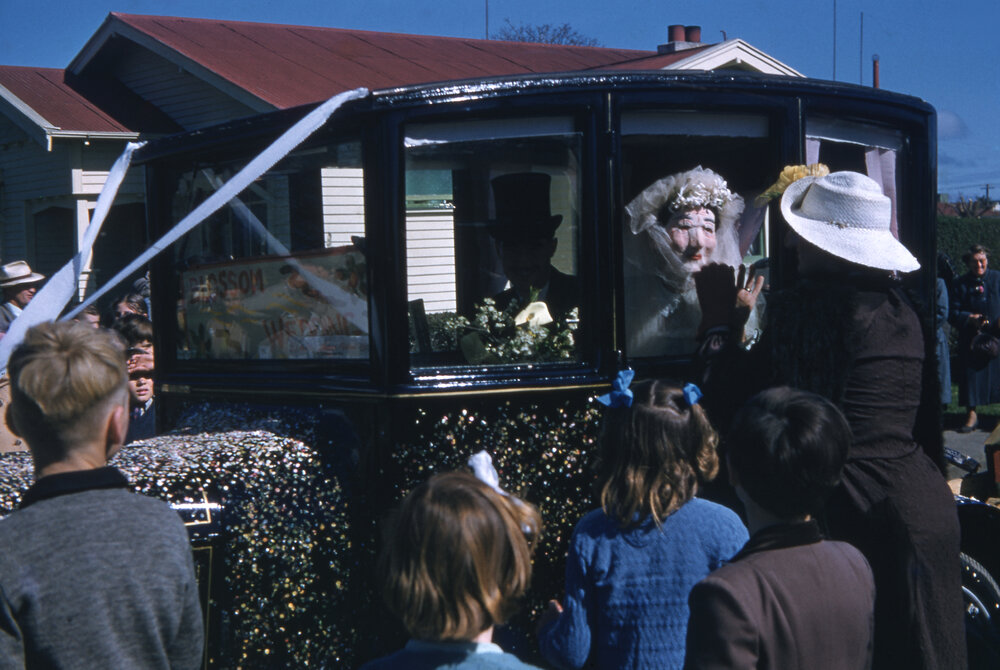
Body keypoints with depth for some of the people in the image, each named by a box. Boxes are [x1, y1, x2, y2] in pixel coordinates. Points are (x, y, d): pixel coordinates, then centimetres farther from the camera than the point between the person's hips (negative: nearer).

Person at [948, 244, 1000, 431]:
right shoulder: (959, 284, 5)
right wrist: (969, 318, -15)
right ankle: (971, 414, 8)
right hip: (970, 338, 0)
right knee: (971, 373, -1)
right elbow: (952, 314, 2)